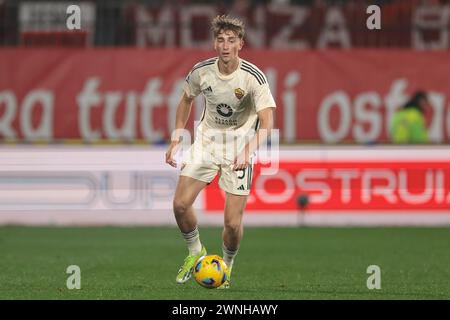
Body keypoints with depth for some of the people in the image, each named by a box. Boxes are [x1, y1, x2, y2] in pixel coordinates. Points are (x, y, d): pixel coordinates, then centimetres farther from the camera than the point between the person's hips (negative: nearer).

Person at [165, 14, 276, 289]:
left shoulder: (253, 77, -20)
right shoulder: (201, 71, -9)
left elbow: (266, 123, -25)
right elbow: (186, 100, 12)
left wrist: (248, 151, -41)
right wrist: (176, 140, 8)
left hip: (240, 149, -3)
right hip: (207, 140, 3)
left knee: (233, 223, -8)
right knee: (181, 204, -9)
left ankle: (227, 265, 23)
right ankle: (196, 253, 20)